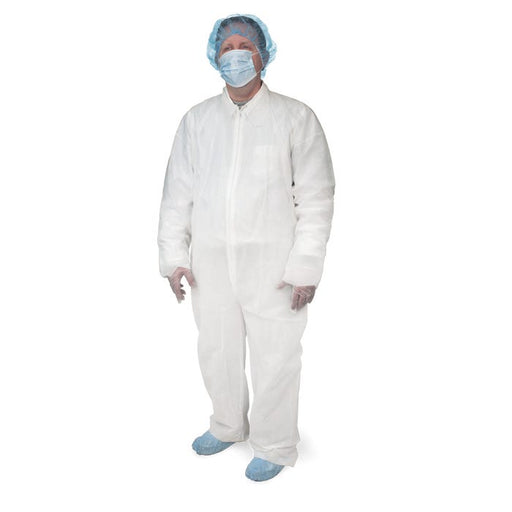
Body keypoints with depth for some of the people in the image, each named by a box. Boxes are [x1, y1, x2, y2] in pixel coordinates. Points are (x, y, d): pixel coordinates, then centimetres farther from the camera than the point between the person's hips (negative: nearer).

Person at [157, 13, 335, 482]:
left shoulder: (296, 118, -2)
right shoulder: (197, 119, 8)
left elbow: (316, 197, -5)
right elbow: (178, 192, 11)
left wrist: (305, 267, -10)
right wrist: (174, 255, 5)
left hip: (272, 267, -3)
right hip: (210, 264, 4)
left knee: (275, 360, 6)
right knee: (217, 352, 16)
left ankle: (274, 446, 29)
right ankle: (228, 426, 42)